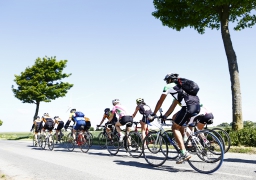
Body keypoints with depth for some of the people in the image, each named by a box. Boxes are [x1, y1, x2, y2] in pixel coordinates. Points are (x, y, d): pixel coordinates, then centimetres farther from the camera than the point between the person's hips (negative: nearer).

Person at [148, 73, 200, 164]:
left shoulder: (168, 86, 10)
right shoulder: (179, 87, 34)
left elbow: (160, 102, 12)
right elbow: (173, 105, 35)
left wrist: (153, 114, 21)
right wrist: (165, 116, 36)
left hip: (189, 106, -8)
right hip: (197, 105, 9)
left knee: (175, 127, 1)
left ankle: (184, 153, -9)